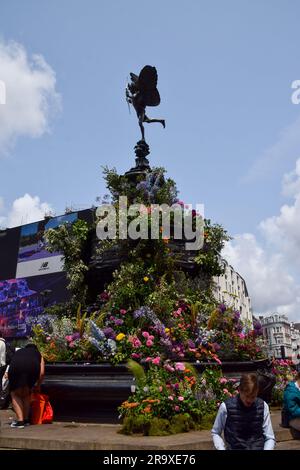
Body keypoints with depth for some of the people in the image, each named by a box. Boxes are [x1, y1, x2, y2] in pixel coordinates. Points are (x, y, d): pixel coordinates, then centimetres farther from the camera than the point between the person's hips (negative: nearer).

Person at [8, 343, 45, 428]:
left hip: (15, 367, 0)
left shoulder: (19, 351, 40)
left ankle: (20, 420, 9)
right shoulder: (38, 353, 36)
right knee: (26, 394, 24)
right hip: (33, 367, 1)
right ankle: (26, 419, 25)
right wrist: (38, 385, 42)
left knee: (15, 394, 18)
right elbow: (42, 373, 27)